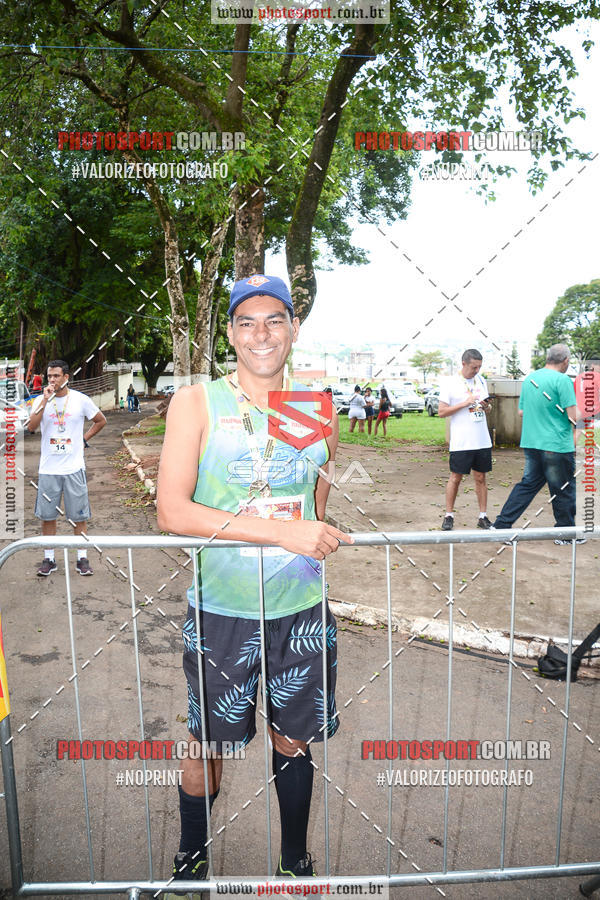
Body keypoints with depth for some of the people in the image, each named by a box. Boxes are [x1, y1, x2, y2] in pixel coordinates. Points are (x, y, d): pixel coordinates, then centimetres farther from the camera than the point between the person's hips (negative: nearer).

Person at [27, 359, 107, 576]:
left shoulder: (80, 400, 0)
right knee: (47, 515, 6)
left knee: (78, 516, 4)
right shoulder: (41, 401, 3)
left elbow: (101, 421, 12)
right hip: (48, 468, 1)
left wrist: (84, 439, 4)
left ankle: (82, 558, 13)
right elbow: (31, 427, -13)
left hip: (74, 468, -1)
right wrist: (45, 400, -17)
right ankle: (49, 559, 18)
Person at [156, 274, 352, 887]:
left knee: (293, 739, 18)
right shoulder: (196, 403, -8)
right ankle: (190, 856, 44)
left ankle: (295, 860, 44)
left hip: (301, 610, 3)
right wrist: (280, 532, -25)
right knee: (208, 743, 14)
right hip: (220, 611, -2)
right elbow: (171, 511, -18)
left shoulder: (319, 408, 3)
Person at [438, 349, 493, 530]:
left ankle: (483, 517, 16)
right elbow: (441, 412, -8)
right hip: (460, 442, -5)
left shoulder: (481, 380, 12)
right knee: (455, 478, 1)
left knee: (480, 478, 9)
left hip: (482, 440, 5)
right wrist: (465, 403, -17)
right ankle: (448, 516, 12)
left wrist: (487, 406, -3)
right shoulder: (449, 382, -5)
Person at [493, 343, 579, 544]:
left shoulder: (529, 378, 9)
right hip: (557, 445, -7)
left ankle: (501, 525, 12)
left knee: (528, 484, 14)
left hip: (531, 443, 7)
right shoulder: (563, 380, -13)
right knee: (563, 490, 8)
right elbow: (574, 417, -16)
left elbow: (521, 412, 16)